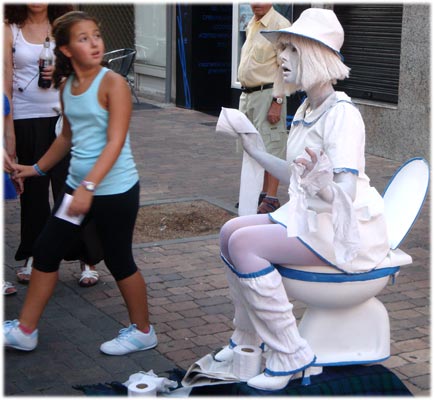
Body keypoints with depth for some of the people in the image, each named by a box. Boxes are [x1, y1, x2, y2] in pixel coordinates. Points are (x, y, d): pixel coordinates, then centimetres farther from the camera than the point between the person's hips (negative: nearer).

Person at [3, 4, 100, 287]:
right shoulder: (10, 31, 2)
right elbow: (7, 83, 0)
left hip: (63, 116, 0)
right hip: (27, 119, 0)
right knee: (33, 190, 8)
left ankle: (88, 260, 5)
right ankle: (32, 256, 23)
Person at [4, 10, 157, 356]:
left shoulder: (113, 83, -15)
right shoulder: (65, 86, 6)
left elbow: (115, 143, -21)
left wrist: (89, 187, -29)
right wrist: (39, 167, 27)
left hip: (115, 190, -7)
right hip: (78, 185, 7)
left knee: (119, 261, 4)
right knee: (46, 250, 10)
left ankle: (143, 332, 25)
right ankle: (24, 331, 23)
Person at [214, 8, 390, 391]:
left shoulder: (342, 114, -19)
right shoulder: (306, 110, 10)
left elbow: (344, 194, -26)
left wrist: (320, 180, -46)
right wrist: (255, 151, 25)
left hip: (346, 230, -10)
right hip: (307, 215, 10)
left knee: (243, 243, -21)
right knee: (230, 231, 1)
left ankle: (289, 354, -12)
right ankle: (248, 339, 14)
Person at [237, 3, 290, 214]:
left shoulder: (279, 25, -12)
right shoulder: (251, 25, 15)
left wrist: (277, 101, -21)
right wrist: (245, 96, 18)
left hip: (267, 94, -9)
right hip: (247, 94, 9)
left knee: (271, 149, -5)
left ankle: (271, 199, -1)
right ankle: (260, 193, 25)